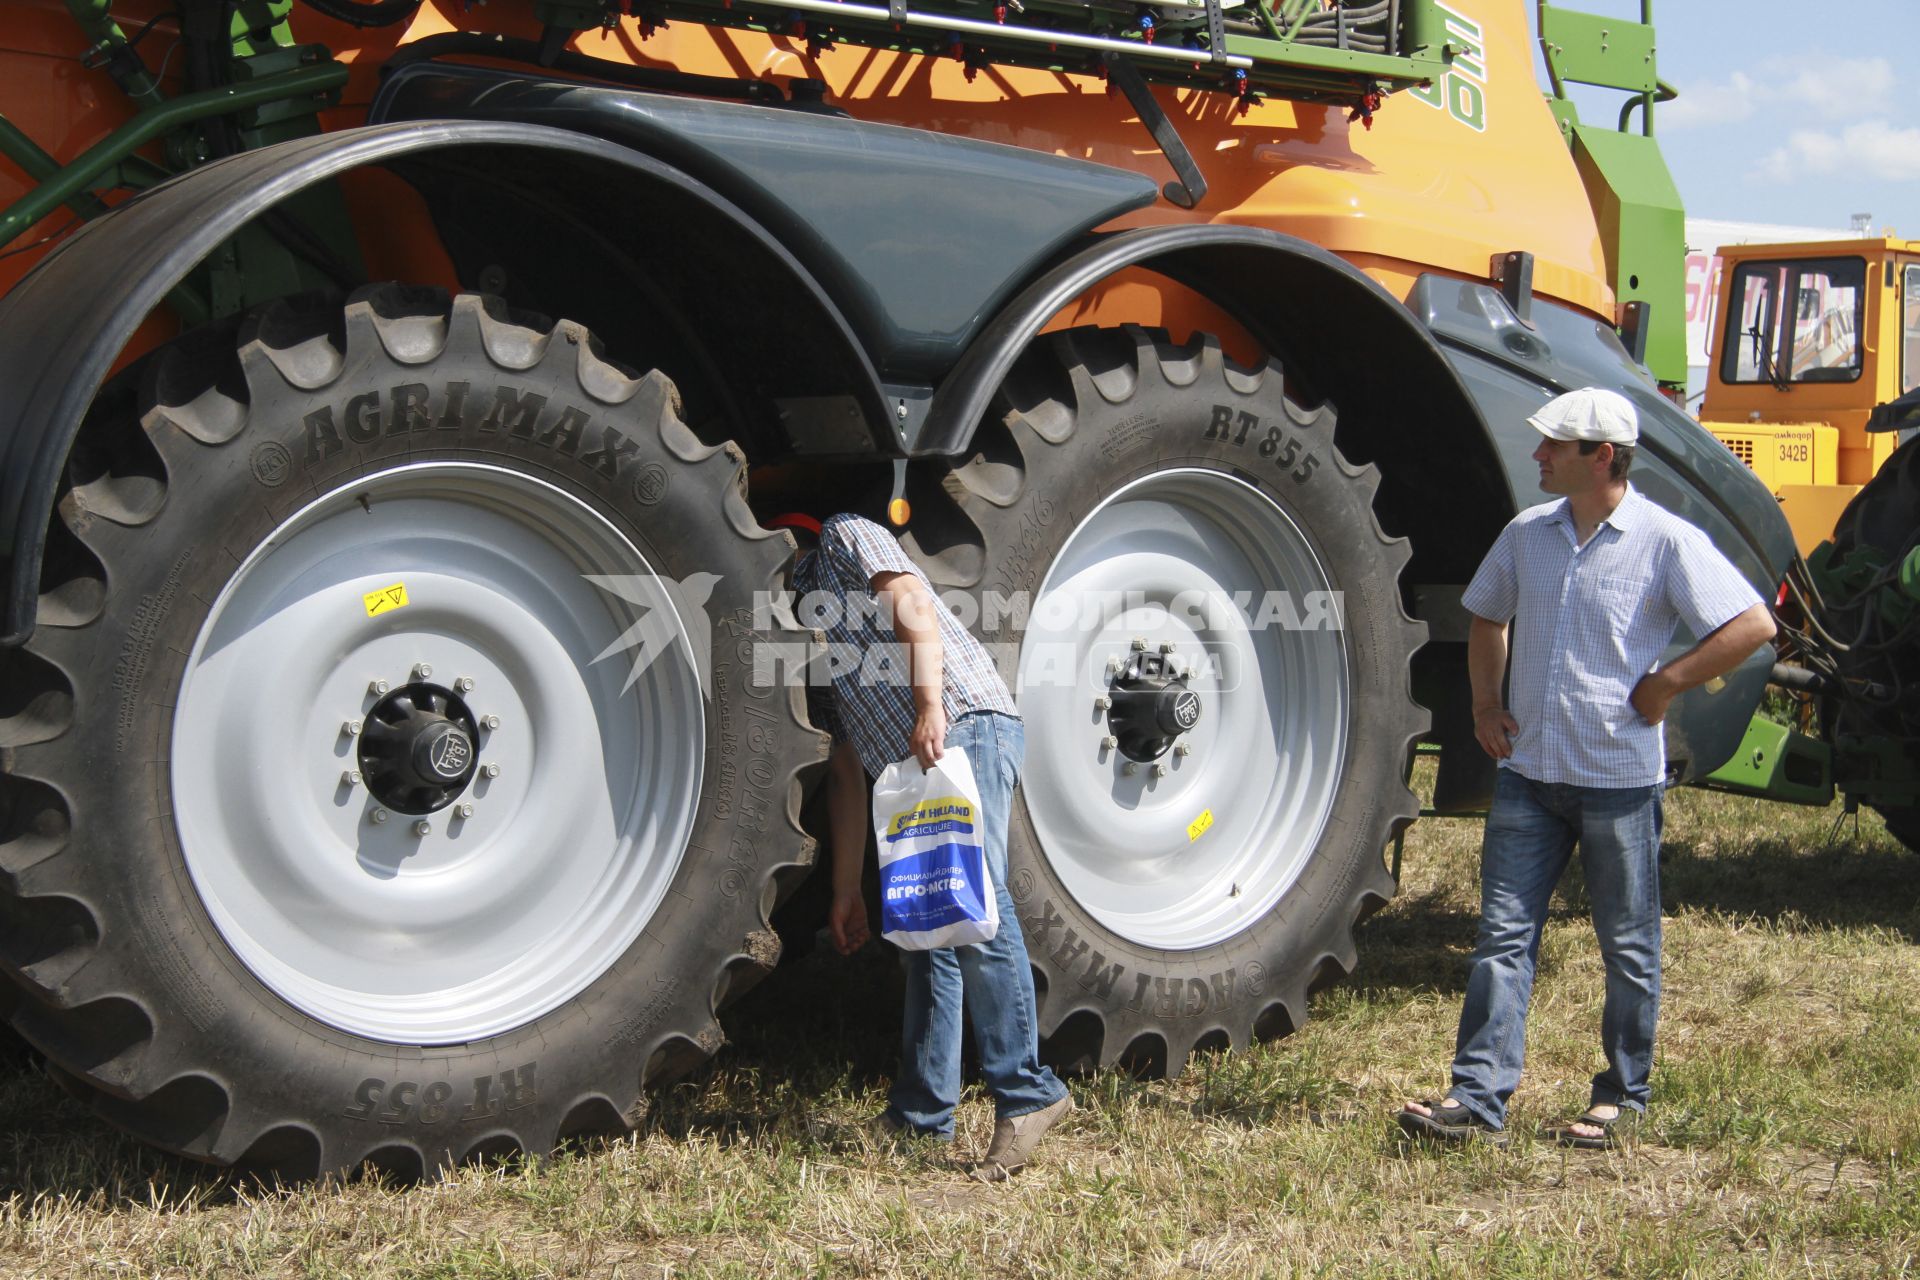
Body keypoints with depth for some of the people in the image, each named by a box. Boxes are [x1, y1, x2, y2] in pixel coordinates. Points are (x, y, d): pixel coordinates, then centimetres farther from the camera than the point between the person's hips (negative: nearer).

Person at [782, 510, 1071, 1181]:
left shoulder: (846, 538, 15)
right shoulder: (810, 634, 34)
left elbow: (913, 605, -5)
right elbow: (845, 769, 30)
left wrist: (930, 705, -21)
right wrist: (846, 891, 24)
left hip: (965, 725, -9)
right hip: (912, 762, 9)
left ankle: (1026, 1094, -22)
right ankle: (923, 1112, 11)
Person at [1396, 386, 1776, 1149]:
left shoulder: (1666, 541, -11)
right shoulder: (1527, 533, 6)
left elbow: (1753, 626, -13)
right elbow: (1487, 617, 22)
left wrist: (1666, 685, -13)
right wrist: (1484, 702, 9)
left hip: (1620, 777, -5)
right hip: (1528, 771, 5)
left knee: (1628, 946, 8)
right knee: (1504, 934, 2)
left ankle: (1622, 1097, 22)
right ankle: (1479, 1095, 3)